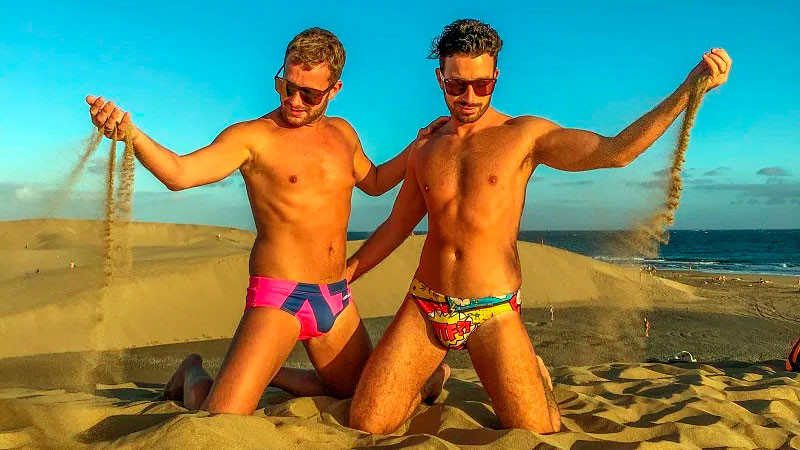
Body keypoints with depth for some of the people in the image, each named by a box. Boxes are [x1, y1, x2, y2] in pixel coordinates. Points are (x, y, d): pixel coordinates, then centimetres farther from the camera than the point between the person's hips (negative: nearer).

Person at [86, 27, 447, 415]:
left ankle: (272, 374, 38)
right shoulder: (253, 136, -8)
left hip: (337, 299, 7)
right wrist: (129, 133, -39)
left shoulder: (342, 133, 12)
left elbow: (374, 182, 30)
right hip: (278, 298, -6)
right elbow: (180, 174, -23)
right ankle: (194, 373, 19)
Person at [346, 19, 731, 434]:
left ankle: (532, 372, 28)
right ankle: (431, 380, 28)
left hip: (493, 313, -2)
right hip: (423, 306, 3)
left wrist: (691, 86, -24)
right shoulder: (425, 149, 9)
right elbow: (396, 226, 19)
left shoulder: (525, 135, -1)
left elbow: (613, 151, -15)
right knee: (365, 425, -3)